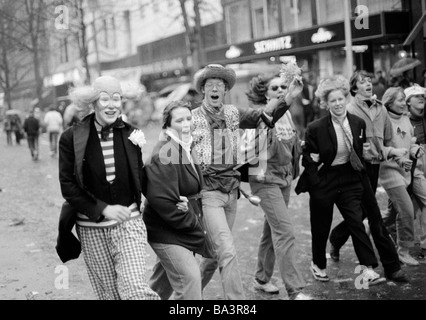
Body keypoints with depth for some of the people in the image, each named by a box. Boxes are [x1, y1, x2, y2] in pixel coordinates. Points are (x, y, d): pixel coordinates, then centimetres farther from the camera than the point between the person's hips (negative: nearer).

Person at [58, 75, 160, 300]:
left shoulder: (131, 135, 1)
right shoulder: (71, 138, -5)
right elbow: (67, 186, -6)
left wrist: (133, 207, 4)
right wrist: (102, 210, -15)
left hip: (128, 224, 0)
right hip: (92, 229, 0)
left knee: (136, 289, -16)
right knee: (108, 293, 9)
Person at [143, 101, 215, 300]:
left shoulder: (185, 148, 11)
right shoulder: (164, 153, -20)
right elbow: (160, 198, -25)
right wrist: (192, 223, -16)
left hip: (185, 229, 9)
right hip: (166, 232, -9)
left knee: (166, 277, 20)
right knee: (189, 278, -11)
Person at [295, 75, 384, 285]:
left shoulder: (358, 123, 0)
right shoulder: (316, 129, -13)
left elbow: (360, 153, 13)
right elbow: (309, 161, -6)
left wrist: (359, 178, 9)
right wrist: (316, 185, -11)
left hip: (349, 180, 3)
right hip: (323, 182, -2)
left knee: (357, 222, -7)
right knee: (321, 227, 10)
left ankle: (369, 269, -6)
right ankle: (318, 264, 33)